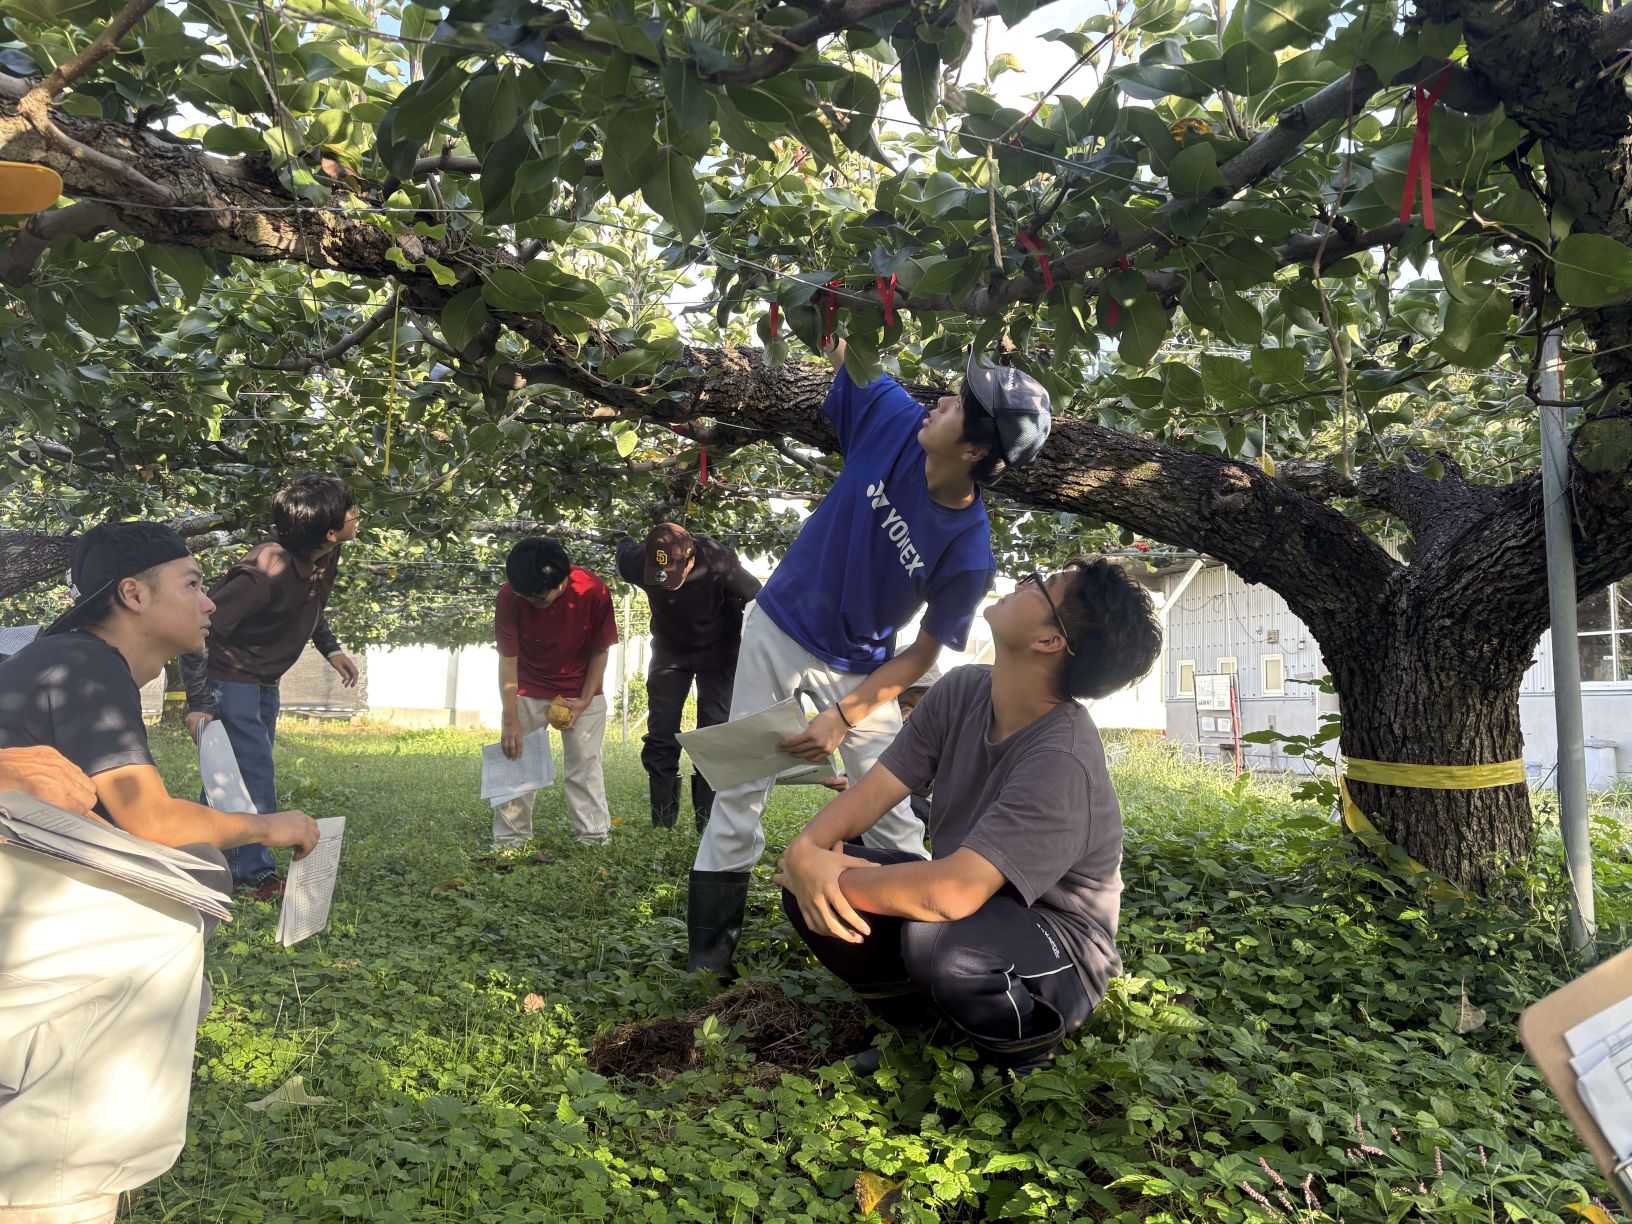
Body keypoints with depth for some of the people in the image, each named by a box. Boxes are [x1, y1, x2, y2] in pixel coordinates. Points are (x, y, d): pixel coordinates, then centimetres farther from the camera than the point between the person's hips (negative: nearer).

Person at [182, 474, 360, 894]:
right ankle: (255, 873, 1)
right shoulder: (268, 570, -33)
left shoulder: (326, 555, -7)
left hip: (265, 682, 9)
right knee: (254, 773, -9)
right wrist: (198, 703, -28)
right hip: (229, 679, -9)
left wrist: (331, 648, 8)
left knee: (235, 774, 17)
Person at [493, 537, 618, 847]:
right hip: (529, 692, 1)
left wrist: (583, 702, -15)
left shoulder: (594, 592, -25)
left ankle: (594, 840, 5)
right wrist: (511, 721, -19)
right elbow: (508, 660, -17)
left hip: (581, 693, -1)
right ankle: (509, 842, 8)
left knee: (584, 766, -1)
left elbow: (599, 652, -11)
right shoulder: (509, 597, -23)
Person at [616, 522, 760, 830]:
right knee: (660, 734, -2)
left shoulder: (720, 563, -34)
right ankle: (661, 823, 7)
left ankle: (709, 822, -4)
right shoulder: (636, 562, -27)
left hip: (719, 649, -2)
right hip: (670, 649, 3)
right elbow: (624, 547, -1)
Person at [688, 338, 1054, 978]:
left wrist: (845, 717, -22)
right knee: (740, 788, 5)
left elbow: (923, 652, -16)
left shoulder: (969, 553, -26)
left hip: (860, 668, -2)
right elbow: (843, 346, -6)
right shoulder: (895, 418, -20)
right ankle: (708, 956, 17)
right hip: (779, 630, 3)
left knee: (890, 812, -1)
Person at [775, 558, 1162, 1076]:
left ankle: (1028, 1053, -5)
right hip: (977, 904, 7)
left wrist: (834, 877, -27)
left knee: (935, 936, -39)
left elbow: (951, 893, -41)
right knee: (809, 886, -11)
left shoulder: (1061, 760, -33)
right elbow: (874, 790, -7)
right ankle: (923, 1028, 10)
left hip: (1061, 959, -6)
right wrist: (806, 848, -28)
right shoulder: (962, 692, -9)